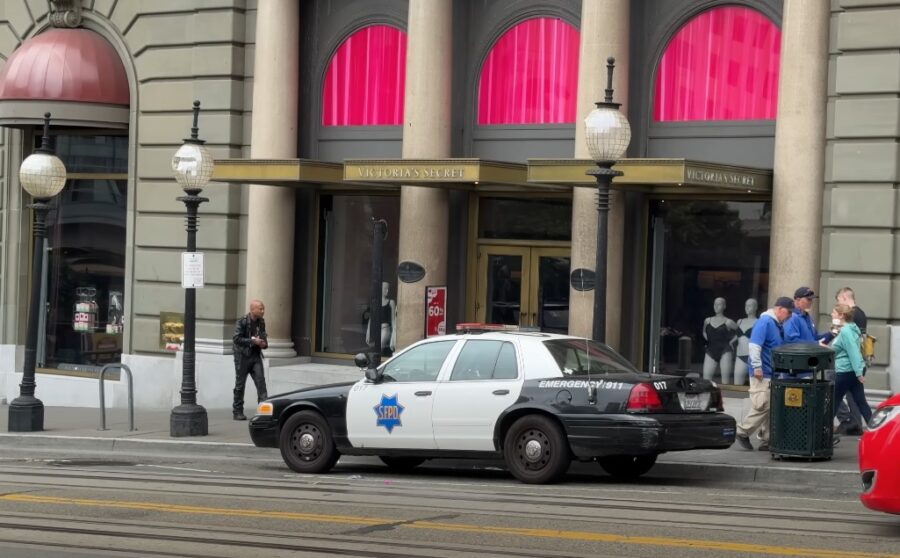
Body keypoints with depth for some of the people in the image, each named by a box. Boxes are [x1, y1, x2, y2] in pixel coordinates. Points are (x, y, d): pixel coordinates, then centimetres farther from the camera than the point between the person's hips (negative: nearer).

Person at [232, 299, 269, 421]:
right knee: (240, 384, 3)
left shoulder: (261, 322, 8)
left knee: (261, 381, -10)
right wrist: (252, 341, -22)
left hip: (255, 356, 5)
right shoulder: (242, 322, -11)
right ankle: (237, 412, 11)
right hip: (243, 356, -5)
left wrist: (264, 343, -1)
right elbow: (236, 338, -18)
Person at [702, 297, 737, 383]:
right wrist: (707, 339, 12)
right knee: (706, 378, -7)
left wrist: (732, 341, -3)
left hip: (725, 351, -4)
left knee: (726, 378, -6)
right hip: (710, 351, 4)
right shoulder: (707, 321, 11)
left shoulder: (728, 322, -1)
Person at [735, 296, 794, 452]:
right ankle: (742, 432, 2)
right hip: (762, 374, -9)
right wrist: (757, 367, -23)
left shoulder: (778, 325, 16)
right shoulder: (765, 322, -13)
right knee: (762, 407, -12)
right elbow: (754, 345, -21)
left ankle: (767, 440, 11)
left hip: (774, 374, 9)